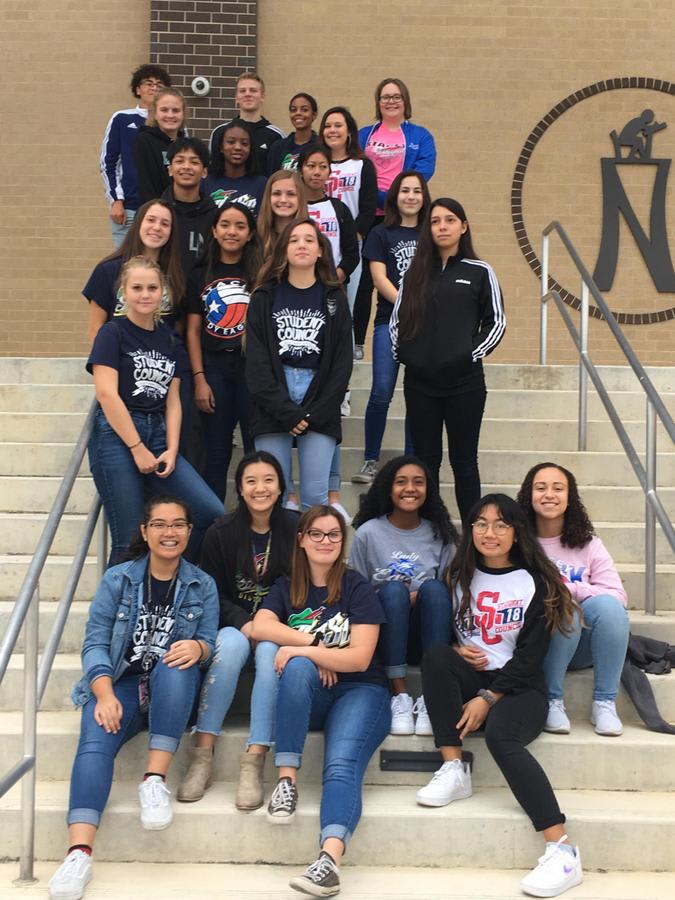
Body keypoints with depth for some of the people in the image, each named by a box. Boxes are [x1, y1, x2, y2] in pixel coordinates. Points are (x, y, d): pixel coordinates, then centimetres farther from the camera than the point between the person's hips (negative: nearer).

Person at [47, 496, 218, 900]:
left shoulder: (202, 585, 8)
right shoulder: (117, 579, 6)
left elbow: (210, 643, 2)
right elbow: (95, 643, -1)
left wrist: (198, 647, -25)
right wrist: (105, 695, -19)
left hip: (172, 688, 0)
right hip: (120, 682, 0)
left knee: (177, 664, -34)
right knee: (95, 741, -30)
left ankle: (155, 779, -31)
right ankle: (79, 853, -42)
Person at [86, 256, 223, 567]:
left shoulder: (169, 341, 15)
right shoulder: (113, 333, -1)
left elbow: (172, 401, 11)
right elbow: (106, 394, -10)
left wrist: (172, 450, -2)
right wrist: (137, 448, -13)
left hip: (157, 435, 6)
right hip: (116, 436, -5)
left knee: (212, 513, -8)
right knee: (129, 540, -7)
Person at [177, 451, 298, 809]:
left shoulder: (296, 529, -3)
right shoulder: (221, 532, -1)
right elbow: (212, 594, 1)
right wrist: (244, 623, -16)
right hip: (235, 623, 1)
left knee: (270, 651, -34)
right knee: (231, 645, -33)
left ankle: (253, 762, -35)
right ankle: (202, 755, -29)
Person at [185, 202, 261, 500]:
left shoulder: (260, 274, 2)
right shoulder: (200, 275, 8)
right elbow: (193, 331, 7)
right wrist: (199, 379, -1)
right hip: (214, 369, 2)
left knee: (257, 448, 1)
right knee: (216, 453, 9)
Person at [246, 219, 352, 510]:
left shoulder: (334, 299, 8)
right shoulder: (265, 298, 7)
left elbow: (342, 362, 3)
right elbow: (256, 360, -1)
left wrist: (314, 414, -7)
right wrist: (285, 411, -11)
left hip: (319, 398, 0)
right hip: (272, 398, 0)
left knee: (315, 496, -5)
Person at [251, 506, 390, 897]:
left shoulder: (358, 588, 1)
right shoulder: (286, 587, 12)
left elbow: (359, 657, -8)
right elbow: (260, 627, -7)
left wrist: (300, 649, -17)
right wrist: (313, 645, -15)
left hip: (359, 691, -2)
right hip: (308, 694, 2)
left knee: (342, 765, -29)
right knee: (299, 667, -33)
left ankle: (331, 859, -50)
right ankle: (287, 778, -29)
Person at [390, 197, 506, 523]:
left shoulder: (479, 272, 3)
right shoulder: (416, 273, 12)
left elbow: (496, 322, 1)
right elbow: (396, 319, 15)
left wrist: (471, 354, -10)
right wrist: (401, 352, 0)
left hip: (464, 383, -3)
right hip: (419, 382, 3)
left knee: (464, 461, 4)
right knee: (425, 460, 9)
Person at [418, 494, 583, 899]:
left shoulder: (534, 583, -2)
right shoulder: (460, 576, 10)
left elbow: (530, 656, -8)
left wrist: (487, 699, -17)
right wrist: (456, 650, -7)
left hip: (519, 687, -4)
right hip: (470, 678, 4)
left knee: (499, 735, -35)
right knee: (437, 655, -28)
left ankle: (563, 850, -37)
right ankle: (454, 771, -23)